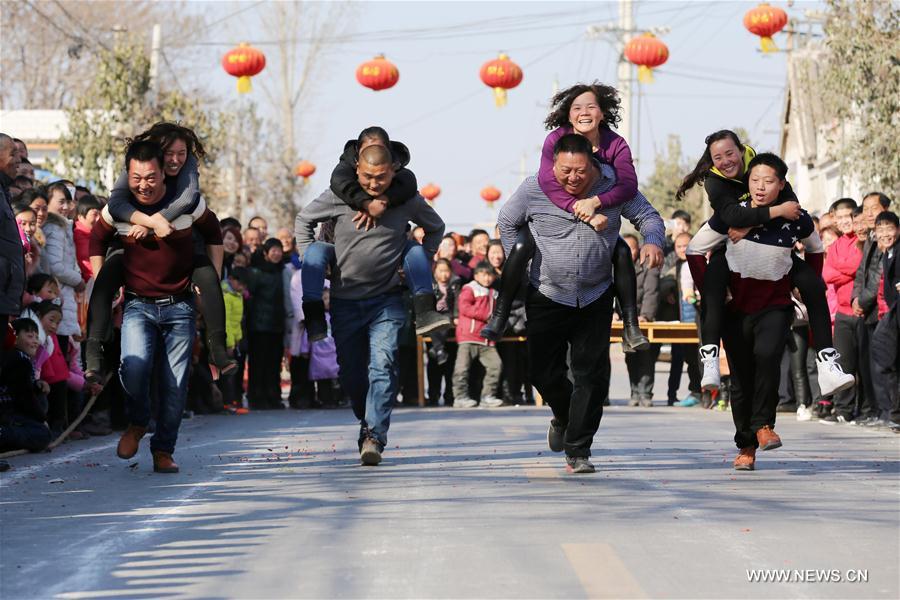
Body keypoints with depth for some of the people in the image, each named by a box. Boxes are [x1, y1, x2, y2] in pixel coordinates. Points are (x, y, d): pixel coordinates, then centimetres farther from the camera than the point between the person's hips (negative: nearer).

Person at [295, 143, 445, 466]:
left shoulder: (407, 200, -5)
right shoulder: (339, 196, -6)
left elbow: (435, 227, 17)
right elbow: (304, 220, 11)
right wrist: (311, 263, 3)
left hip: (387, 300, -1)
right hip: (345, 302, 1)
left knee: (383, 365, -17)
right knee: (351, 373, 7)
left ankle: (374, 436, -22)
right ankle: (368, 422, 30)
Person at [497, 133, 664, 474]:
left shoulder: (614, 186, -7)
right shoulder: (534, 190, -9)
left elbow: (647, 215, 4)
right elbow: (507, 222, 9)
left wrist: (652, 241, -17)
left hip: (595, 298, 0)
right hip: (547, 296, 0)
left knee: (592, 375, -4)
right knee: (545, 373, 3)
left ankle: (578, 451, 4)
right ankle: (563, 417, 36)